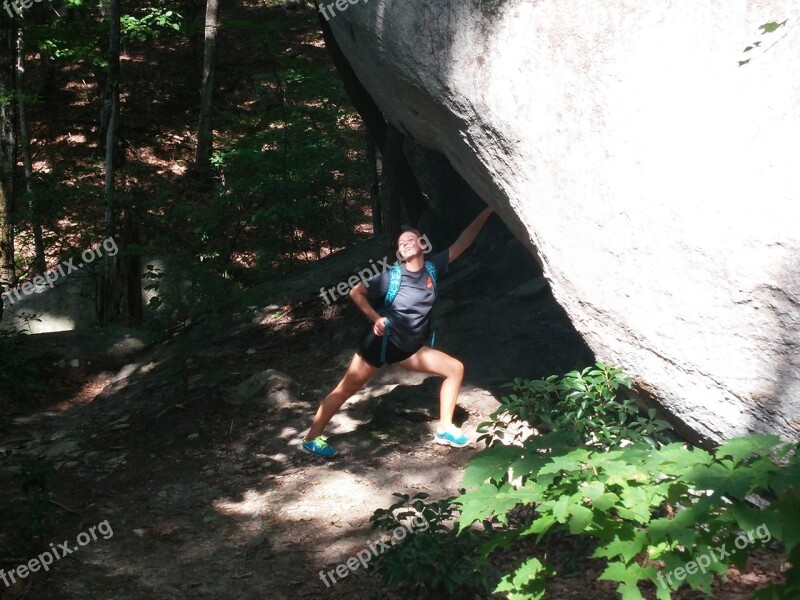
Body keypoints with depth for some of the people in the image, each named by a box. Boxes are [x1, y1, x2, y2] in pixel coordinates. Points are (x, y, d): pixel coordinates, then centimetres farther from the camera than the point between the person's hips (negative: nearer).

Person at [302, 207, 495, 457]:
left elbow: (461, 243, -3)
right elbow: (355, 292, -9)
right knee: (346, 389, -1)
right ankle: (311, 438, 10)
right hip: (381, 343, -5)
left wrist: (486, 213, -6)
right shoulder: (392, 277, -16)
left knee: (455, 368, 1)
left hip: (409, 349, 5)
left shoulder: (432, 268, -4)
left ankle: (444, 429, 7)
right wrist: (375, 318, -16)